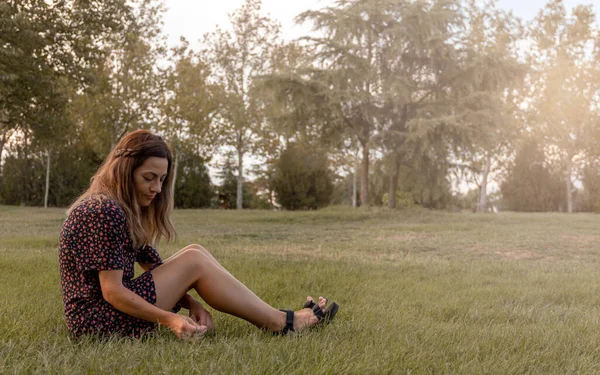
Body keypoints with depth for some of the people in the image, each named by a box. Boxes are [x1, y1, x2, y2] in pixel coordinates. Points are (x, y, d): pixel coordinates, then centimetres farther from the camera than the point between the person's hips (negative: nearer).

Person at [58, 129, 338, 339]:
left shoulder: (125, 209, 12)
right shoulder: (105, 211, -20)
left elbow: (156, 268, 7)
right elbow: (112, 292, -22)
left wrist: (192, 304, -7)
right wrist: (170, 320, -25)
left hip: (101, 314, 9)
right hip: (101, 319, -9)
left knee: (195, 253, 2)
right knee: (194, 261, -14)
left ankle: (275, 318, 2)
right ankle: (282, 324, -6)